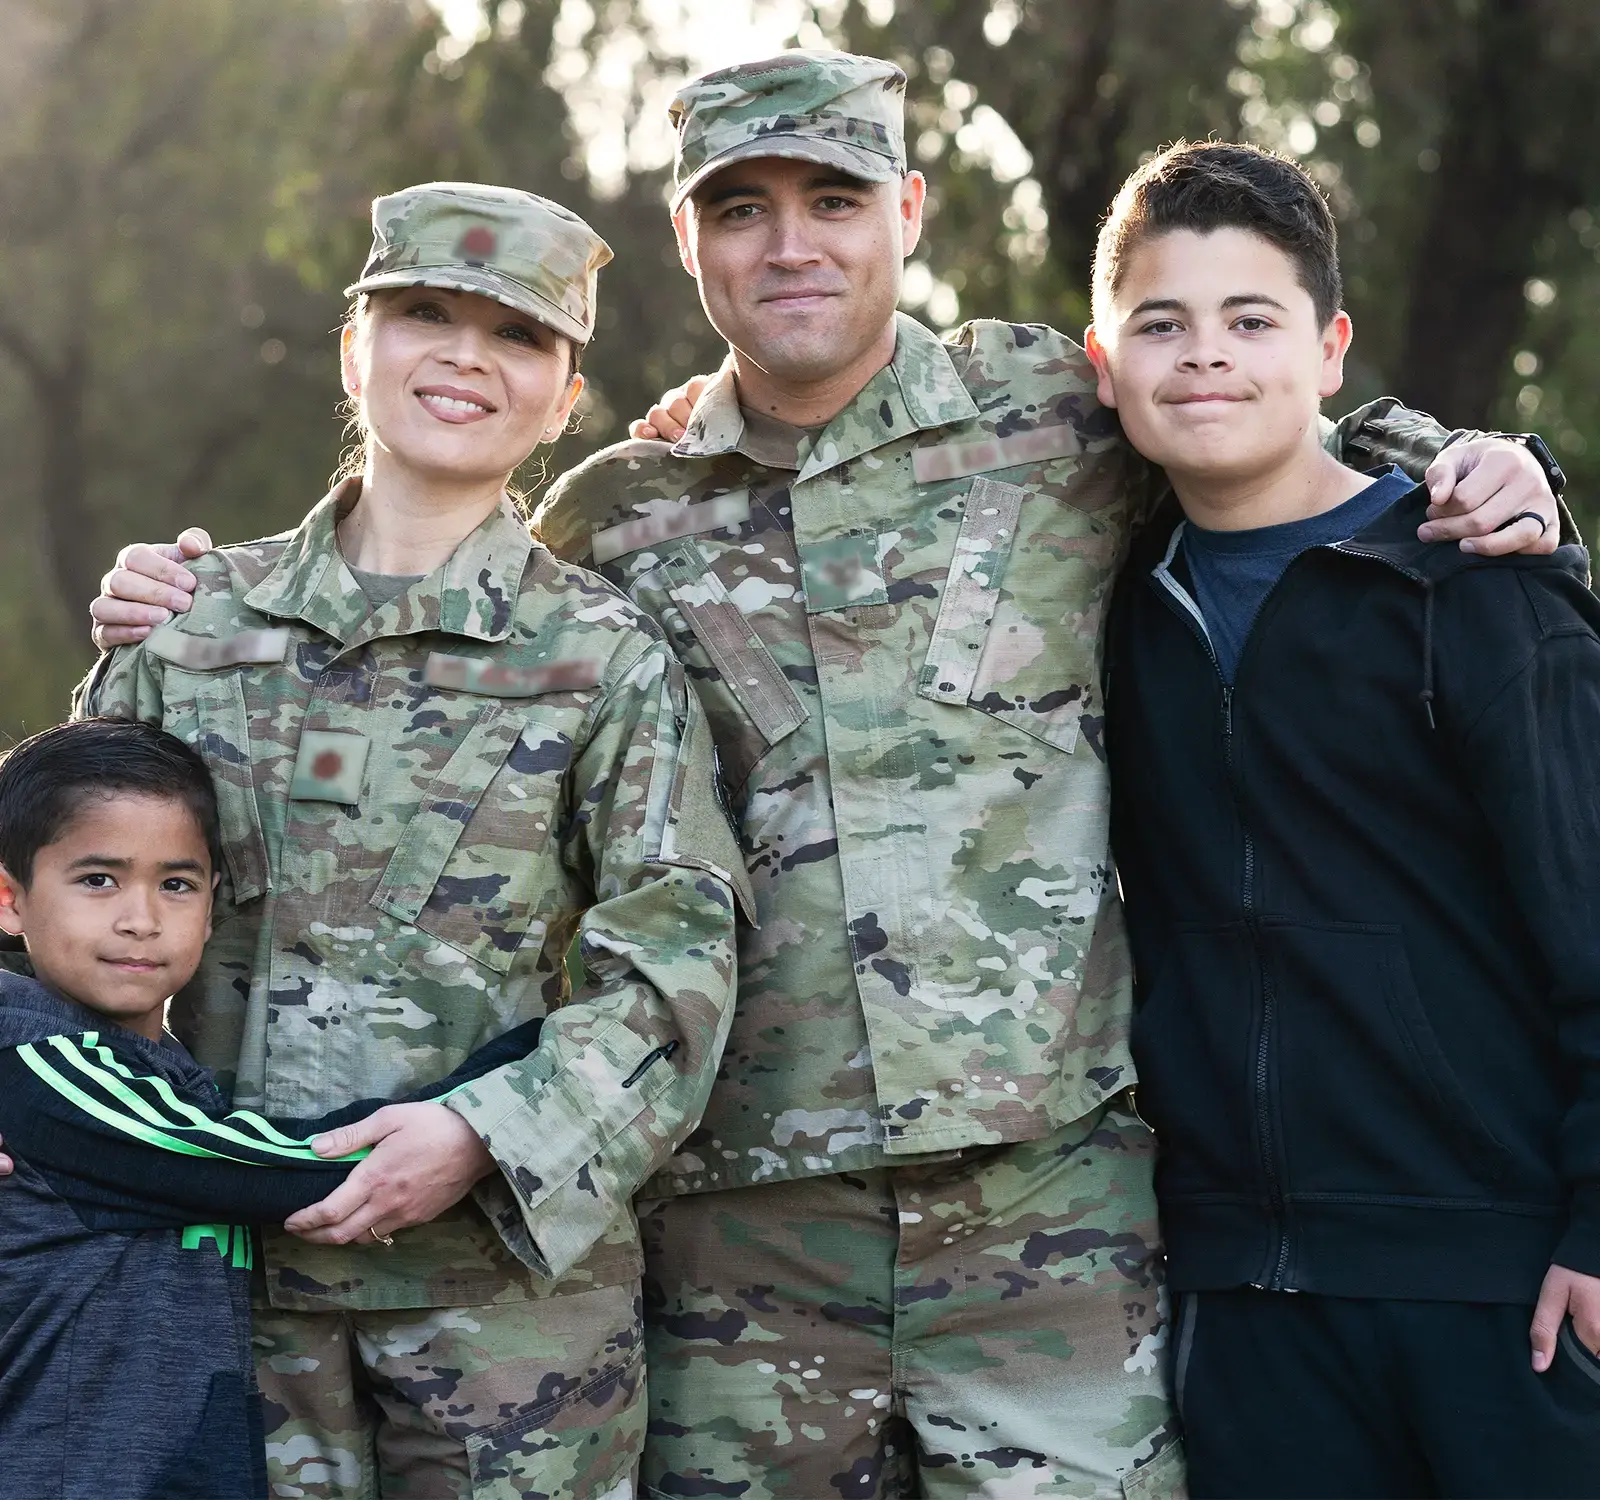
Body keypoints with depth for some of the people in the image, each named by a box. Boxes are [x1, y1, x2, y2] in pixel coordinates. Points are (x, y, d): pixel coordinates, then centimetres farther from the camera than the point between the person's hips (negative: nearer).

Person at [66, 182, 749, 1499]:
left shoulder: (604, 658, 0)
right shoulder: (200, 616, 8)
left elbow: (673, 963, -5)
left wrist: (488, 1140, -17)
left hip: (507, 1267, -2)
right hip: (229, 1257, 2)